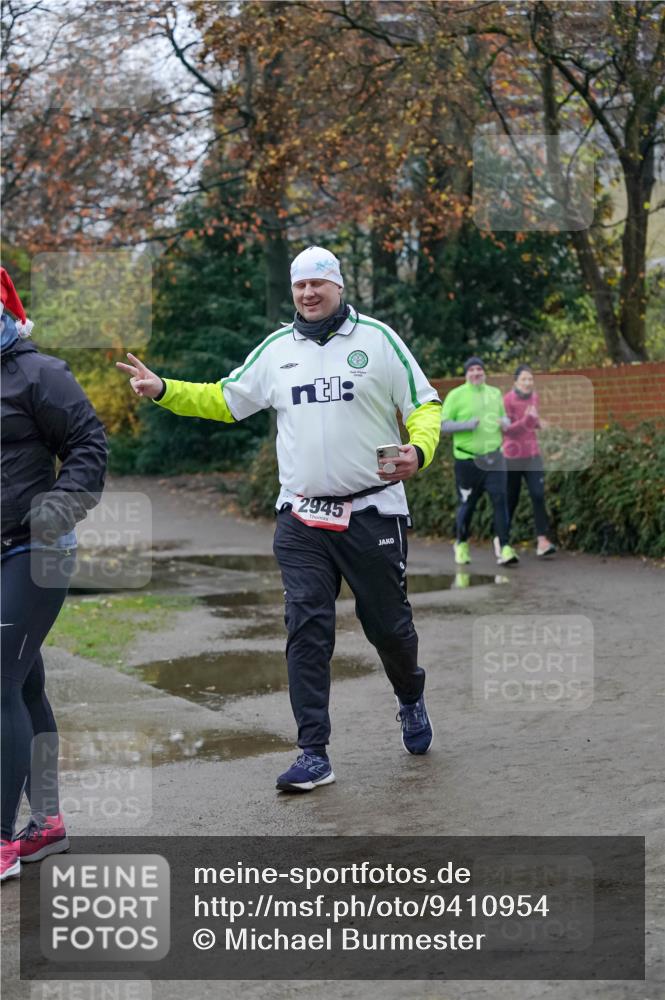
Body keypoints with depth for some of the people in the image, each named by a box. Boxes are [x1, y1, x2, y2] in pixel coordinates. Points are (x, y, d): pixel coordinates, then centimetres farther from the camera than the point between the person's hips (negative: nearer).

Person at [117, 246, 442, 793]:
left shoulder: (377, 338, -2)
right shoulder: (277, 349, 9)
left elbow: (424, 404, 0)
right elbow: (225, 400, 19)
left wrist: (418, 450, -19)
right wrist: (164, 390, 7)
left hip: (373, 512, -3)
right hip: (302, 517, 3)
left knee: (388, 623, 8)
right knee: (307, 629, -5)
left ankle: (411, 698, 41)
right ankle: (314, 754, 0)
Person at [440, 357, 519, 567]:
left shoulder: (495, 393, 12)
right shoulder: (456, 395, -2)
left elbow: (503, 416, 26)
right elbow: (443, 425, -6)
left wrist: (505, 422, 1)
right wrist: (467, 424, -21)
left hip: (494, 458, 3)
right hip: (468, 459, -3)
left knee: (500, 499, -10)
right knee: (467, 504, 7)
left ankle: (504, 549, -13)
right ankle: (461, 545, 29)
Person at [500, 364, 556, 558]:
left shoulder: (534, 397, 5)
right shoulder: (508, 400, -13)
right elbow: (506, 430, -17)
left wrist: (537, 423, 1)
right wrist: (526, 420, -29)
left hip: (532, 455, 4)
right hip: (512, 456, -4)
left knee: (538, 495, -11)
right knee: (511, 499, 7)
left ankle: (542, 541, -16)